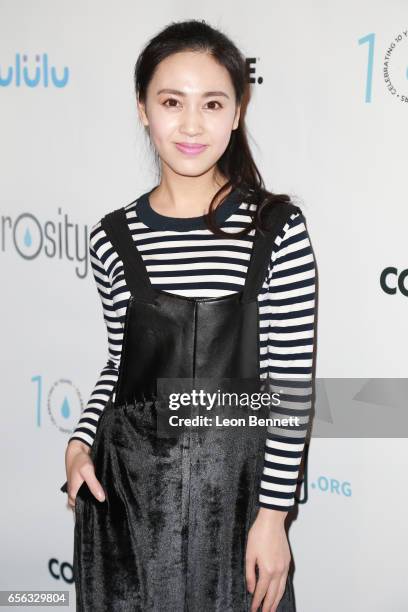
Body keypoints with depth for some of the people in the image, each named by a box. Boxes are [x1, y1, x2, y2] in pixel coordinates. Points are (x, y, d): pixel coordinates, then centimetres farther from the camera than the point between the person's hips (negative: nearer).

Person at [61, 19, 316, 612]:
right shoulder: (113, 237, -2)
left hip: (235, 487, -2)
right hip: (123, 486, 2)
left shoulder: (277, 229, -9)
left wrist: (273, 513, -9)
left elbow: (292, 383, -8)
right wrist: (80, 441, -3)